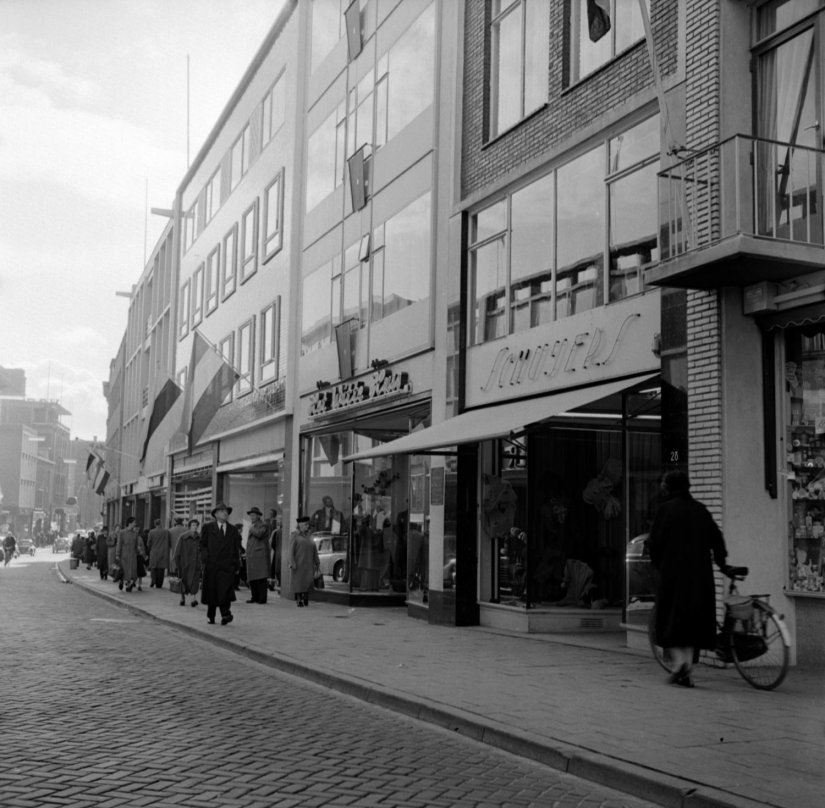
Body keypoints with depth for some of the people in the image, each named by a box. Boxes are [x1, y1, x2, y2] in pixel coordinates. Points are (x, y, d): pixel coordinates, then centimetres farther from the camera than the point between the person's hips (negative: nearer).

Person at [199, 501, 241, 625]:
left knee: (225, 590, -14)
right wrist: (206, 558, -8)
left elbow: (236, 549, 14)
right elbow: (202, 545, 7)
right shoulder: (207, 527, 9)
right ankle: (210, 616, 19)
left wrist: (237, 566, 10)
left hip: (227, 565, 0)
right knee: (211, 591, 6)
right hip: (211, 565, 0)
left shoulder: (233, 530, 14)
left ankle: (225, 614, -20)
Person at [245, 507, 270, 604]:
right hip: (251, 555, 8)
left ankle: (262, 598, -9)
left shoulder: (263, 524, -3)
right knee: (252, 578, 7)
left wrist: (252, 529, -8)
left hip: (260, 554, -8)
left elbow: (259, 534, -22)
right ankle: (254, 597, 13)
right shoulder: (253, 526, 23)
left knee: (261, 578, -9)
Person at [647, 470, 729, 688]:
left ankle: (679, 662, -12)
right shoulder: (700, 509, 10)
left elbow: (655, 541, -7)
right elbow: (716, 538, 9)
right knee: (693, 621, 10)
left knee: (669, 621, 6)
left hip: (673, 572, -4)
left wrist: (658, 563, 8)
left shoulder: (666, 509, -4)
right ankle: (687, 669, 7)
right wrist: (721, 563, 21)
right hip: (700, 574, 4)